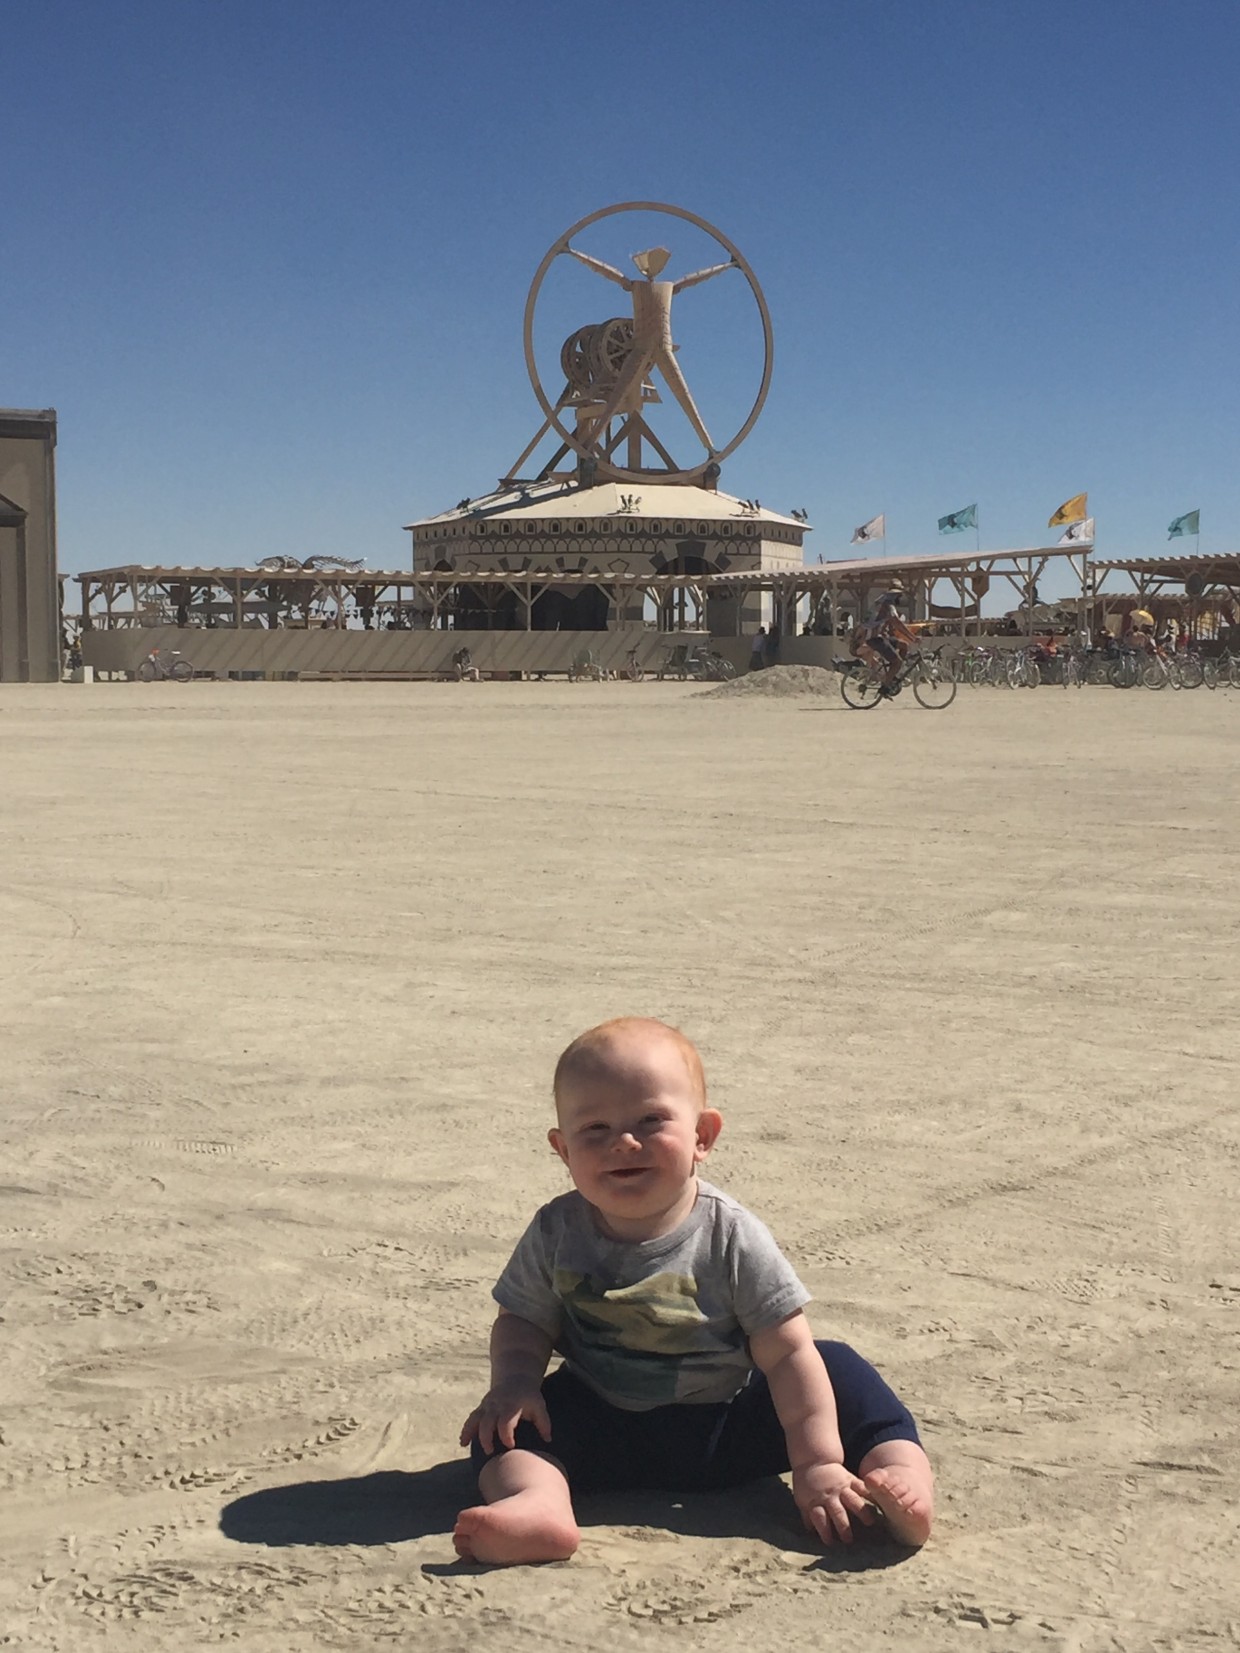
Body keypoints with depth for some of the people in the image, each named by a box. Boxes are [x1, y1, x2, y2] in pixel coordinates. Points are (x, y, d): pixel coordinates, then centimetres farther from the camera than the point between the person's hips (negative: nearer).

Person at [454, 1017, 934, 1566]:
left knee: (839, 1371, -19)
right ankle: (539, 1502, -46)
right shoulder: (556, 1234, -8)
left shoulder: (732, 1238, -14)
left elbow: (788, 1354, -14)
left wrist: (818, 1462, -21)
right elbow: (523, 1322, 3)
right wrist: (513, 1383, -20)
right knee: (504, 1424, -21)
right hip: (609, 1438, 1)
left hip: (728, 1431, -1)